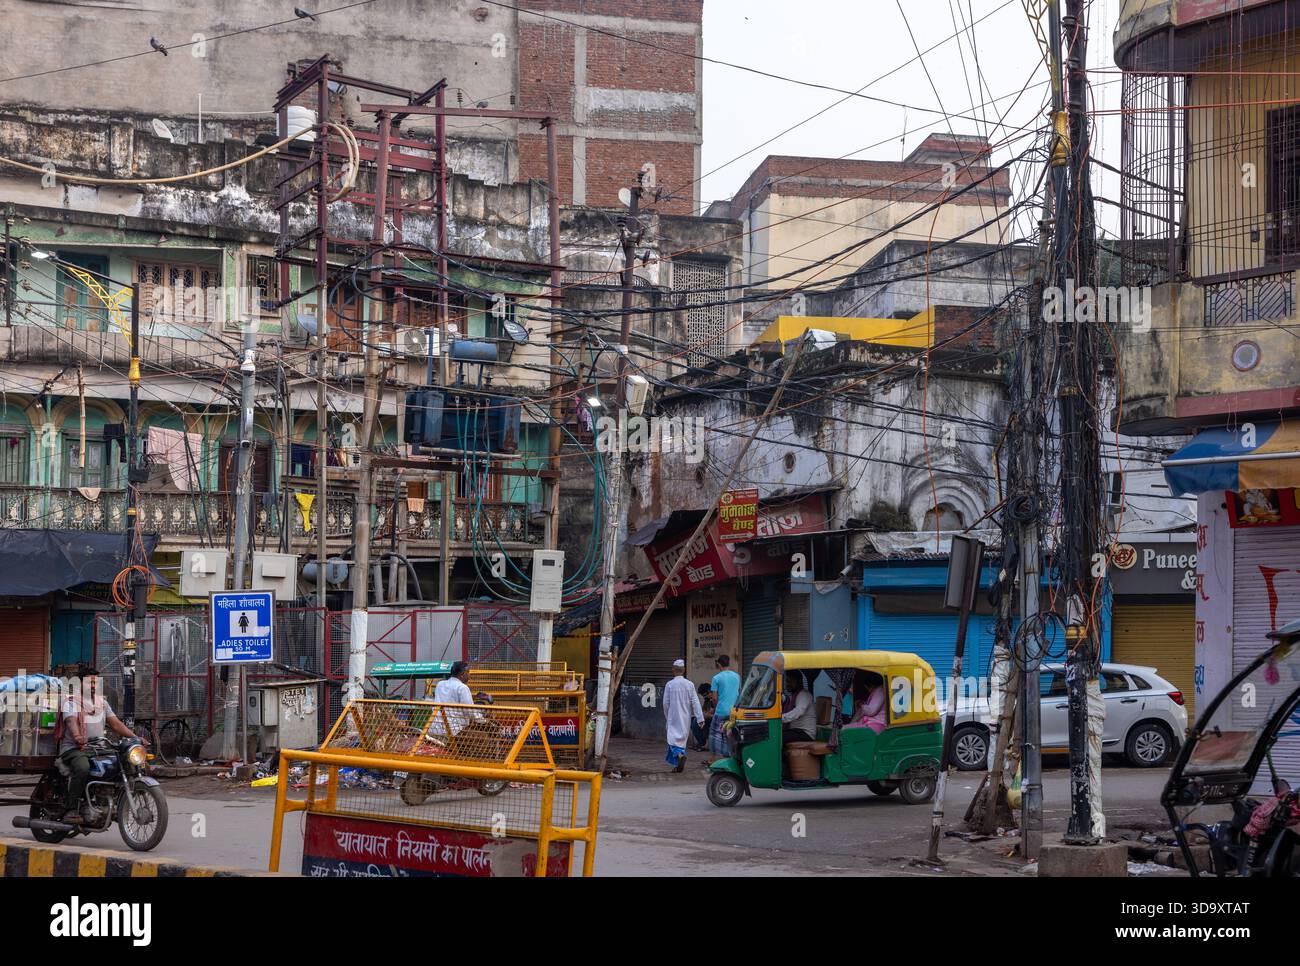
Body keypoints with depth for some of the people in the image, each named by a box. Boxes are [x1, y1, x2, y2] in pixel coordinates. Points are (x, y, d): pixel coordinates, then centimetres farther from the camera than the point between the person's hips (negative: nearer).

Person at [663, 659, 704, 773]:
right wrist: (700, 718, -5)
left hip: (673, 717, -3)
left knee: (673, 738, -3)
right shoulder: (689, 684, -3)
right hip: (686, 718, 3)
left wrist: (667, 717, 13)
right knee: (683, 738, 14)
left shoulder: (669, 685, -8)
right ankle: (678, 765, 19)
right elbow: (695, 702, -5)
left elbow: (666, 703, -3)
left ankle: (679, 755, -31)